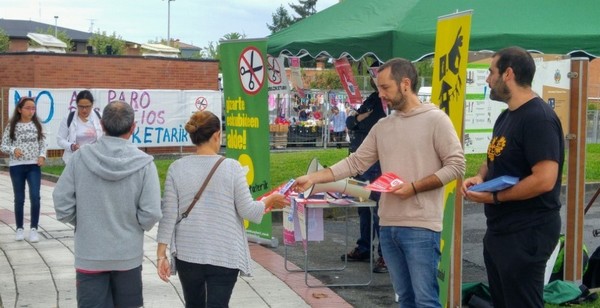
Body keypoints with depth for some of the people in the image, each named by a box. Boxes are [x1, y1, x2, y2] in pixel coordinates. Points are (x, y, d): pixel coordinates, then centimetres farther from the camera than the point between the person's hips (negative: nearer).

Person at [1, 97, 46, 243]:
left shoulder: (37, 125, 4)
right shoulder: (12, 126, -1)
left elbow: (43, 143, 9)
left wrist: (42, 156, -9)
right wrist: (14, 150, -19)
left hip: (34, 166, 1)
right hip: (17, 166, -1)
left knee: (35, 197, -10)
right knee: (19, 199, 6)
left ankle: (34, 229, 0)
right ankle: (19, 229, 19)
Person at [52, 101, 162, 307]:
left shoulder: (80, 157, -11)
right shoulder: (144, 163, -14)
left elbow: (62, 205, -9)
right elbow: (151, 214, -15)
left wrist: (82, 223, 10)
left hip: (89, 256, 0)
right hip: (128, 255, 0)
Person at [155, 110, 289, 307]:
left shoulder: (177, 168, -3)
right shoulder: (231, 167, -10)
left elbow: (168, 216, -3)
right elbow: (248, 211, -7)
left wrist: (161, 255, 3)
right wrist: (270, 201, 12)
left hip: (188, 254, 3)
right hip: (224, 255, -3)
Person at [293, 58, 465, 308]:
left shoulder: (435, 119, -5)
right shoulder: (382, 126, 13)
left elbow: (456, 165, -9)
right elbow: (355, 162, 12)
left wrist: (414, 187, -16)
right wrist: (313, 178, 4)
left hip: (421, 226, -6)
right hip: (388, 225, 6)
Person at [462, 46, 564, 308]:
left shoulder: (538, 118, -19)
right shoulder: (506, 116, 12)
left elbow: (544, 180, -27)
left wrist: (494, 197, -19)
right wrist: (480, 177, 1)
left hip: (527, 235, -10)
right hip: (499, 230, 10)